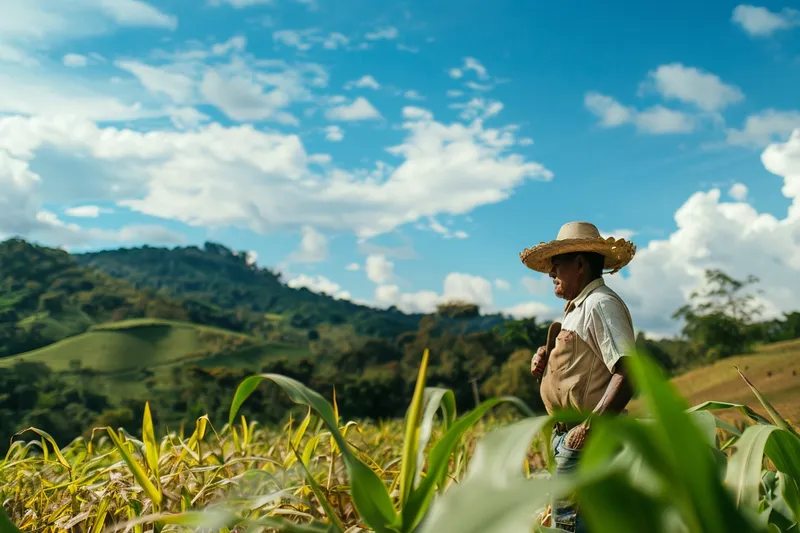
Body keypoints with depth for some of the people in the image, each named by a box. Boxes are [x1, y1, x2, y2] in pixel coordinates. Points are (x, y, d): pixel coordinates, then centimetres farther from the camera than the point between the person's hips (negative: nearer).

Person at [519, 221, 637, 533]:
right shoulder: (578, 308, 18)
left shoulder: (601, 304, -14)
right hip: (569, 437, 10)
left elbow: (629, 373, -24)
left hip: (587, 442, -10)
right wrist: (545, 366, 5)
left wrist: (590, 428, -28)